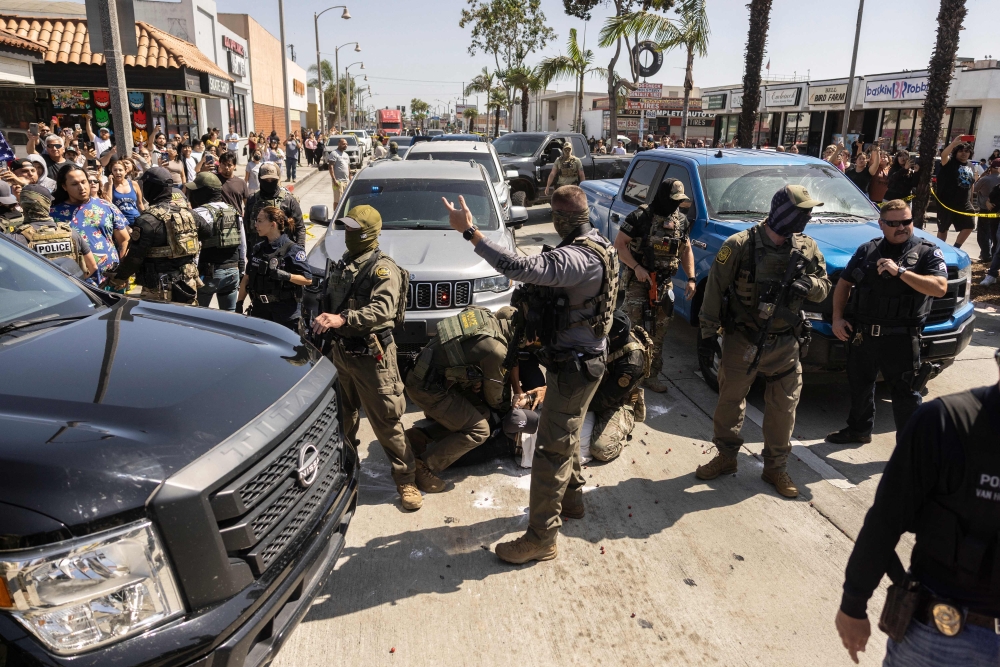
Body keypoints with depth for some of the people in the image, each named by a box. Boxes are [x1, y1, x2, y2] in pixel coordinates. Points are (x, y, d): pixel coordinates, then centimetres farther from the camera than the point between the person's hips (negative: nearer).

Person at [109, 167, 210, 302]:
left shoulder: (148, 219, -16)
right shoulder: (187, 213, 4)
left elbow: (135, 256, -13)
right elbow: (210, 231, 18)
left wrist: (120, 277, 2)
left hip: (160, 290, -6)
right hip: (188, 285, 6)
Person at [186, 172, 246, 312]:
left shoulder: (200, 213, -12)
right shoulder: (234, 212, 10)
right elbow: (243, 244, 14)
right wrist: (241, 270, 21)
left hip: (209, 272, -6)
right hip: (232, 271, 6)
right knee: (229, 314, 14)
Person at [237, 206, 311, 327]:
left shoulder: (292, 249, -9)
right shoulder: (258, 248, 10)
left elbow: (308, 279, -13)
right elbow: (246, 278, 14)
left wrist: (286, 276, -27)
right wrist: (239, 303, 8)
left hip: (285, 311, -6)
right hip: (260, 308, 6)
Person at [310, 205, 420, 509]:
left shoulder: (383, 268, -13)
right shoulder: (342, 264, 13)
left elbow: (383, 309, -29)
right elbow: (329, 302, 23)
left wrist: (343, 319, -40)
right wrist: (323, 320, 8)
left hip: (370, 354, -7)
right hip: (340, 350, 8)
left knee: (385, 421, -4)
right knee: (343, 414, 20)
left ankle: (407, 478, 7)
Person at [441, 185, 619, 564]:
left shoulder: (578, 257, -28)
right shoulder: (598, 246, 7)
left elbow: (522, 268, -40)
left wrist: (470, 232, -39)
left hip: (573, 365, -11)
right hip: (581, 358, 11)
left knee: (552, 449, -4)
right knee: (566, 436, 26)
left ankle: (541, 538, 6)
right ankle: (571, 500, 44)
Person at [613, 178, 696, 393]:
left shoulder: (681, 220, 6)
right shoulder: (640, 216, -12)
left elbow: (686, 250, 14)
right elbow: (619, 244, -11)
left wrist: (691, 279, 3)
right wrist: (636, 267, -23)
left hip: (664, 284, 5)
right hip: (638, 282, -5)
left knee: (658, 333, 11)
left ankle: (651, 375, 23)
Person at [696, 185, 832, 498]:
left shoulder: (807, 248, 1)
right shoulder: (740, 245, -13)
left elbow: (824, 287, 8)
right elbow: (715, 287, -10)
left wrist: (807, 286, -17)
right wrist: (709, 331, -9)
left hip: (784, 345, 3)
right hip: (742, 341, -3)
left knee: (783, 407, 9)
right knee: (730, 401, 11)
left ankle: (775, 467, 27)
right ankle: (725, 456, 31)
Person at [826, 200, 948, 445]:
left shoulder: (927, 252, -4)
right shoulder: (867, 250, 8)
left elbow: (940, 287, -19)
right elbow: (844, 284, 13)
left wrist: (900, 272, -25)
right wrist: (837, 317, 1)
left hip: (900, 338, -5)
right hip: (861, 333, 5)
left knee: (905, 393, 2)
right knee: (859, 384, 20)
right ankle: (859, 429, 39)